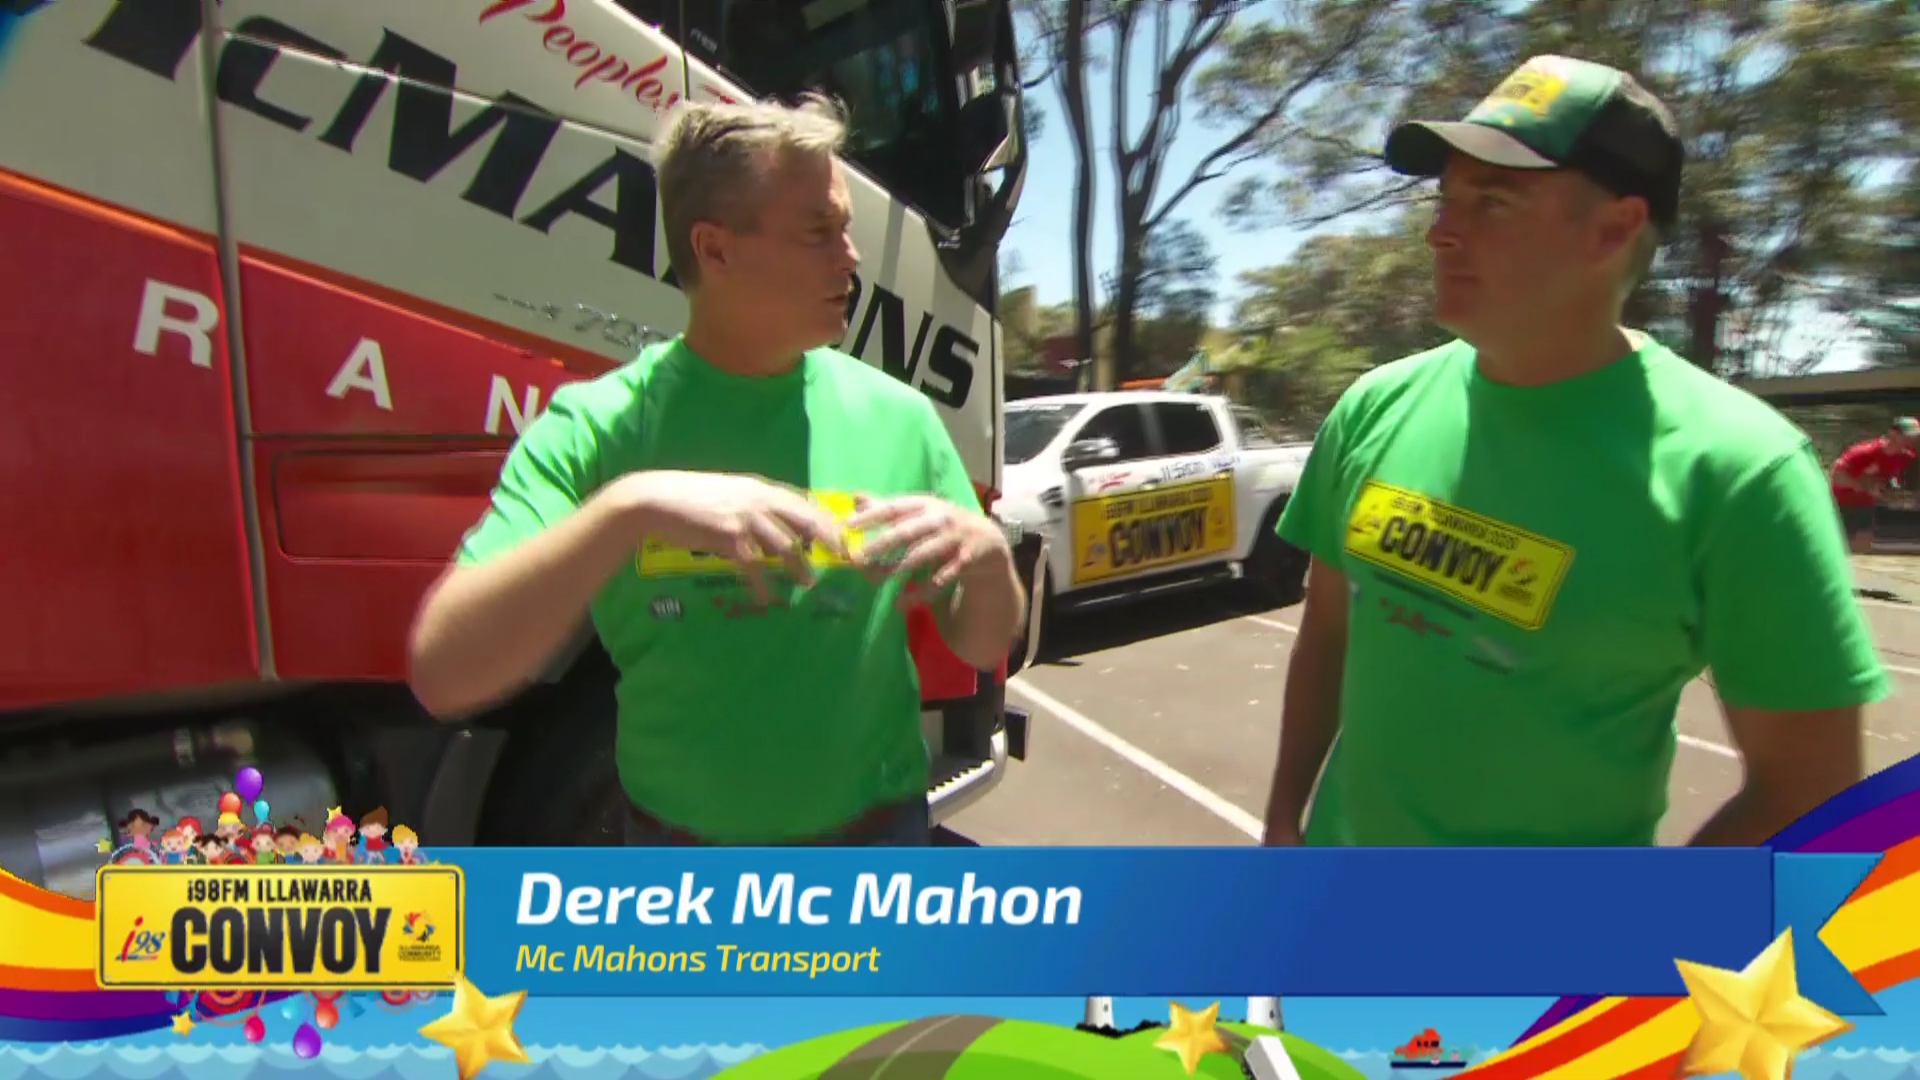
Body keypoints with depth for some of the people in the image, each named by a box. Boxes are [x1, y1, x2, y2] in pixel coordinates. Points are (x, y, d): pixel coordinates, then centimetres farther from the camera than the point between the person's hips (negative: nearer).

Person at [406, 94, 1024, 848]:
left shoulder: (897, 415, -7)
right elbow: (442, 676, -21)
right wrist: (628, 509, -34)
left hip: (878, 832, 1)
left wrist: (988, 554, -22)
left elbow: (982, 645, 0)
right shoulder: (597, 426, -13)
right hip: (676, 836, -1)